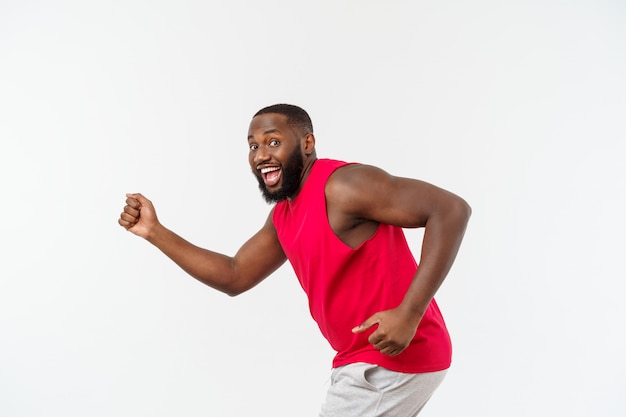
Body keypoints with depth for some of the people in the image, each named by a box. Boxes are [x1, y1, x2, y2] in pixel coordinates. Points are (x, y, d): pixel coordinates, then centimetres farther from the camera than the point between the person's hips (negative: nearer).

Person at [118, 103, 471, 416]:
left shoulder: (343, 185, -21)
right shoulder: (283, 216, 9)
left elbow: (451, 209, -27)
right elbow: (234, 277, 16)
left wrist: (409, 313, -33)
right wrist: (155, 231, 9)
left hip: (393, 359, -10)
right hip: (367, 360, 10)